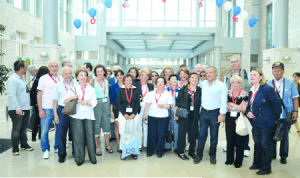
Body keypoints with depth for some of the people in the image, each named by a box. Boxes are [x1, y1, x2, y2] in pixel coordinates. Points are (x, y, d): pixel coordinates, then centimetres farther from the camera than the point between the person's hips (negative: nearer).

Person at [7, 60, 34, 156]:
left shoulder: (21, 78, 14)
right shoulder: (13, 80, -15)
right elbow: (11, 95, -21)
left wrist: (29, 105, 18)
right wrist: (17, 108, -25)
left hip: (25, 108, 9)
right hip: (17, 110, -8)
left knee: (24, 128, 17)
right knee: (16, 129, 1)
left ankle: (24, 144, 29)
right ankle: (15, 148, 12)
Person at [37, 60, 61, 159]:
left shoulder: (61, 79, 11)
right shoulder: (44, 78, 1)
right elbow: (39, 94, 0)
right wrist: (40, 110, -6)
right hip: (47, 109, -3)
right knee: (44, 131, 0)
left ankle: (57, 147, 25)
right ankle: (46, 150, 16)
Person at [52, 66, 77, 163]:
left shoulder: (76, 84, 2)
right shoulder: (59, 85, 3)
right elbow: (55, 101, 5)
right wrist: (55, 114, 0)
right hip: (62, 110, 0)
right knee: (61, 133, 3)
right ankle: (61, 154, 18)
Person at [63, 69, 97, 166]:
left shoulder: (91, 89, 10)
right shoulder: (73, 88, 9)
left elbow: (94, 103, 2)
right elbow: (64, 101, 4)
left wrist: (84, 102, -12)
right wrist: (72, 97, -13)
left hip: (89, 116, 1)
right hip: (77, 115, 0)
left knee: (90, 135, -2)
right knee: (78, 136, -1)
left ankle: (92, 157, 12)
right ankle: (79, 158, 13)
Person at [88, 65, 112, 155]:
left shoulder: (106, 81, 11)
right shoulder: (92, 81, -3)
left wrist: (109, 104, 14)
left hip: (106, 104, 4)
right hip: (96, 104, -4)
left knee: (107, 124, 7)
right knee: (96, 125, 1)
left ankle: (107, 145, 20)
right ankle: (97, 147, 13)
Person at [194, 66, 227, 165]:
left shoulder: (222, 85, -6)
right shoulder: (203, 83, 8)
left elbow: (223, 101, -8)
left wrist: (222, 114, -13)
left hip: (215, 113, -3)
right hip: (204, 112, 4)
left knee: (214, 136, 8)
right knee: (201, 134, 7)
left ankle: (212, 156, 23)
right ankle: (199, 155, 17)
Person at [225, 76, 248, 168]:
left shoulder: (245, 94, -3)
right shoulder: (228, 93, 8)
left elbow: (244, 108, -11)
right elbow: (225, 106, 1)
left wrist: (231, 105, -7)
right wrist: (238, 107, -8)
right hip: (229, 119, 3)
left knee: (239, 140, 3)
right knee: (229, 139, 8)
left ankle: (238, 161, 16)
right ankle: (229, 159, 22)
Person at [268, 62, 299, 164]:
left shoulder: (290, 83, 1)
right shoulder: (269, 84, 5)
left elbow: (295, 98, 1)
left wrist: (295, 111, -6)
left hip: (286, 115, -1)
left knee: (284, 136, 8)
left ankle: (283, 156, 24)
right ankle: (272, 154, 26)